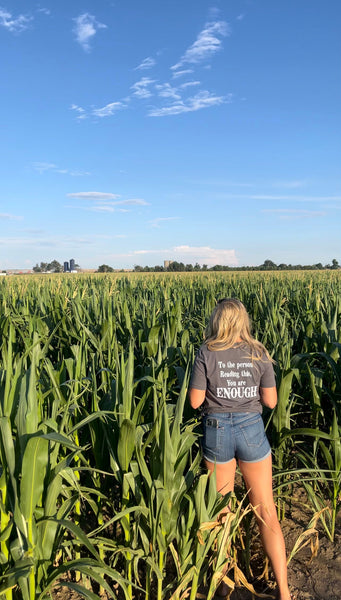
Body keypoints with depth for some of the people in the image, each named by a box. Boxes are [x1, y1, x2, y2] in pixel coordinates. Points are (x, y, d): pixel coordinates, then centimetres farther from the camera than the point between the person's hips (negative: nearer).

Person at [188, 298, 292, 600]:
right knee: (267, 512, 12)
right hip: (251, 430, 1)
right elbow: (270, 401, -1)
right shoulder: (259, 354, -5)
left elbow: (195, 401, -8)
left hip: (217, 431, 0)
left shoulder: (206, 354, -10)